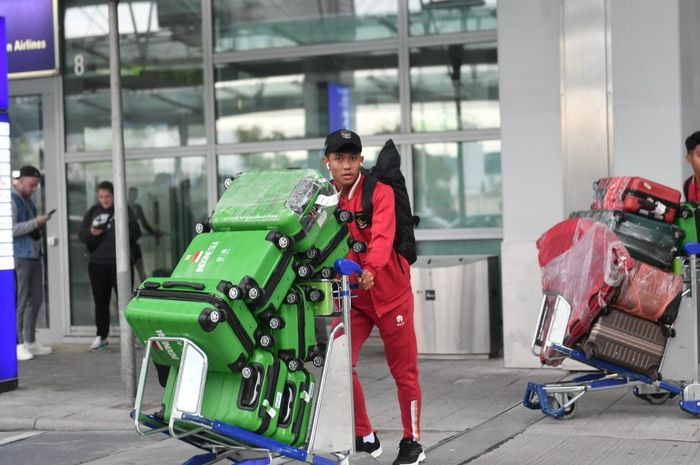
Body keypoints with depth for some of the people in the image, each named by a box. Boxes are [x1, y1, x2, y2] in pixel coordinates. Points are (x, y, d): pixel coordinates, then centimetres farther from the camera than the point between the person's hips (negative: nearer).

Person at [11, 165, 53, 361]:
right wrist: (35, 223, -19)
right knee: (19, 301, -6)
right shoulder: (11, 199, -12)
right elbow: (11, 229, -21)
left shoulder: (27, 199, 17)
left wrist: (39, 223, 10)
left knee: (36, 299, 12)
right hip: (19, 256, -9)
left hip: (34, 255, 9)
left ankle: (30, 341, 21)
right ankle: (18, 344, -2)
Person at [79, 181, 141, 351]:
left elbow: (135, 233, -2)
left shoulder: (124, 210, 1)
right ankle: (101, 336, 18)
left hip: (119, 262, -3)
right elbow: (81, 234, 10)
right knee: (100, 301, 9)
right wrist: (90, 233, -12)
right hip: (97, 263, 3)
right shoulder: (92, 212, 11)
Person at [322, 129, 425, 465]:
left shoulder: (379, 192, -13)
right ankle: (365, 438, 10)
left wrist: (370, 268, -47)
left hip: (391, 293, -3)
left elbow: (383, 236, -28)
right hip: (352, 297, 4)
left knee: (404, 371, 6)